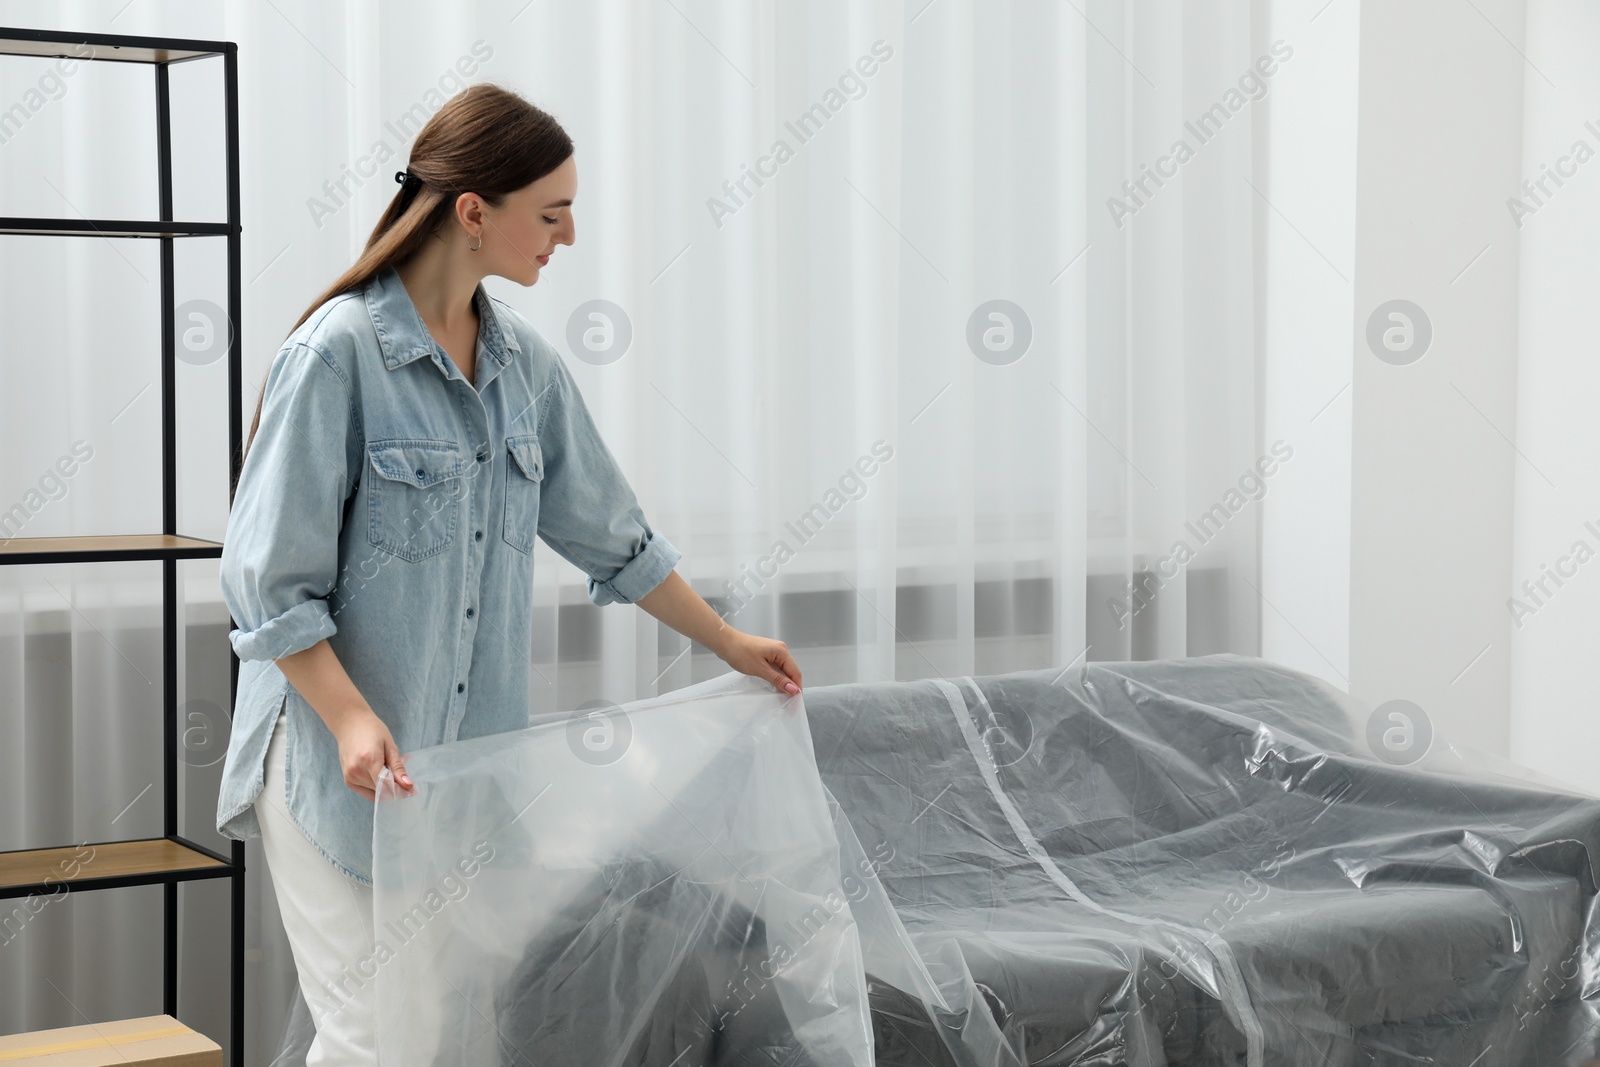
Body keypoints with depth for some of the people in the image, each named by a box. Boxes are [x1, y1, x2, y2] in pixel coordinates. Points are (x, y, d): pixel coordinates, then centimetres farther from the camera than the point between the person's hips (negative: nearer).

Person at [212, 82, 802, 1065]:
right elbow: (270, 580, -13)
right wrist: (354, 721, -22)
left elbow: (612, 535, 19)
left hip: (471, 755, 6)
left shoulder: (524, 364, 7)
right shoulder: (340, 351, -14)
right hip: (344, 762, -6)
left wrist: (730, 644, 24)